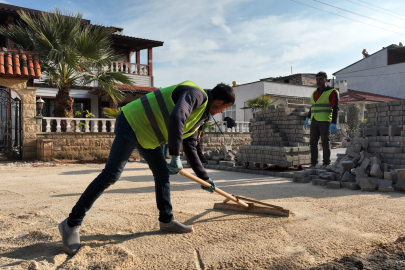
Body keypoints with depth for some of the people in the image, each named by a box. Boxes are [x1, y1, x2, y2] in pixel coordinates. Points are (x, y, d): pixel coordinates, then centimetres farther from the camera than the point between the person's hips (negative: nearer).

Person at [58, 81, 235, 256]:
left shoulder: (200, 115, 15)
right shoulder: (197, 94, -16)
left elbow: (190, 148, 23)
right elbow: (176, 118, -36)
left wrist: (204, 177, 26)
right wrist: (175, 157, -29)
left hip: (148, 134, 10)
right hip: (132, 123, -10)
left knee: (162, 174, 10)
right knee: (111, 174, -14)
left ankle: (166, 220, 22)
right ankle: (72, 224, -7)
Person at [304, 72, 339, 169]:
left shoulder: (332, 92, -5)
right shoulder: (315, 93, 16)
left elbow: (335, 109, -11)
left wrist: (333, 123, -20)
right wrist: (308, 118, 20)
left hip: (325, 121, -6)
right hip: (315, 121, 6)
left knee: (325, 143, -4)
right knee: (313, 143, 4)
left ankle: (326, 163, 4)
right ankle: (313, 163, 11)